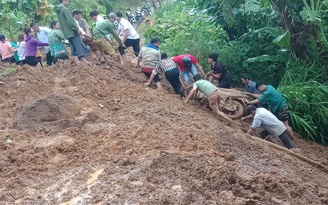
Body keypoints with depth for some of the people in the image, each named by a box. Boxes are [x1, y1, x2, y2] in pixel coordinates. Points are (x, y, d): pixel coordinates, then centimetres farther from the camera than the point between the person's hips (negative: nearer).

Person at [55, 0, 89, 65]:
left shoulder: (58, 11, 18)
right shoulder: (65, 9, -11)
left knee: (74, 50, 6)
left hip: (67, 33, 9)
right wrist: (77, 29, -14)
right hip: (72, 32, -9)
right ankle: (85, 62, -9)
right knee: (80, 48, -7)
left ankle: (78, 64, 3)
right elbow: (70, 21, -18)